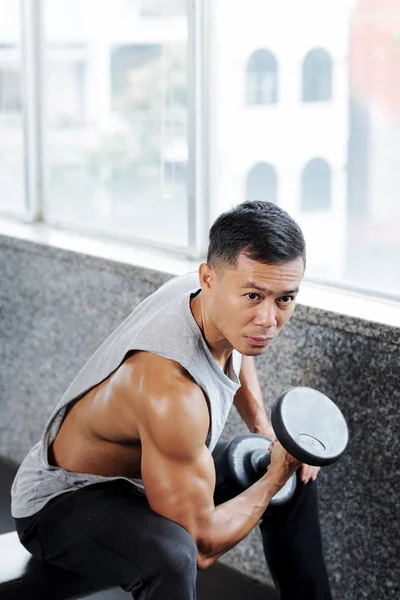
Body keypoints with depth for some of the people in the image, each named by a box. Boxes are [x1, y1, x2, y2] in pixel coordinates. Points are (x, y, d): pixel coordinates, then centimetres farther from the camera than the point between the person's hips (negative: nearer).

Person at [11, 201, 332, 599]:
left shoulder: (216, 296, -14)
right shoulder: (172, 391, -39)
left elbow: (236, 349, 15)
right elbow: (202, 545, -30)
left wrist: (264, 429, 3)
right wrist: (275, 476, -17)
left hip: (137, 470, 9)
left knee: (297, 479, 16)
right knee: (171, 554, -41)